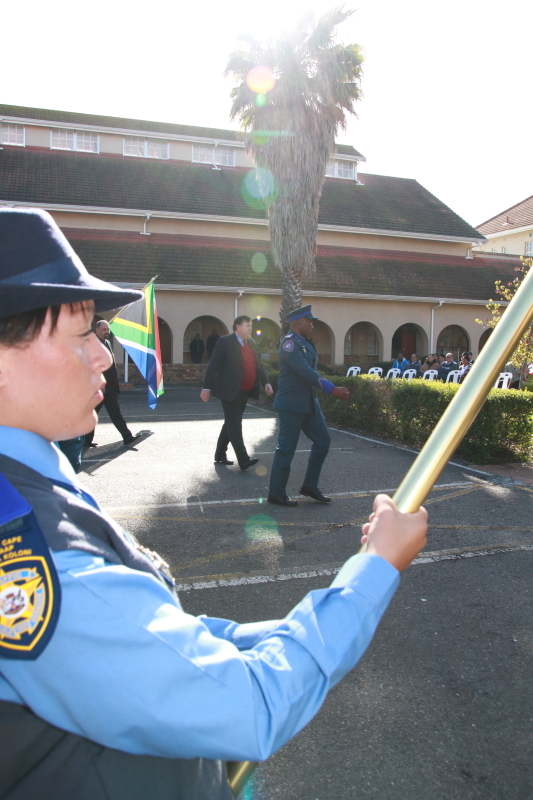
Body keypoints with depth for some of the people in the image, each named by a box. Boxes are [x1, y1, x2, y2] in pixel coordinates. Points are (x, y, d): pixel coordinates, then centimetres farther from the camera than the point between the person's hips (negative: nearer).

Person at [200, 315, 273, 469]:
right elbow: (213, 365, -11)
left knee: (231, 424, 14)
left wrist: (266, 382, 1)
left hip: (244, 392, 8)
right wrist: (207, 387, -15)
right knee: (235, 426, -8)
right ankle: (244, 460, -10)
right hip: (230, 391, -8)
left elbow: (258, 365, 15)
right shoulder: (225, 341, -8)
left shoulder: (251, 343, 14)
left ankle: (220, 455, 26)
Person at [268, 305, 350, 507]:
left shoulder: (305, 343, 14)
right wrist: (332, 389, -24)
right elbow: (305, 372, -24)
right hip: (291, 405, -9)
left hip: (309, 403, 9)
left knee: (323, 440, 10)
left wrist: (335, 389, 8)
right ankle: (276, 494, 12)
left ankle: (310, 486, 21)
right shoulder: (289, 343, -15)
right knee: (286, 449, -1)